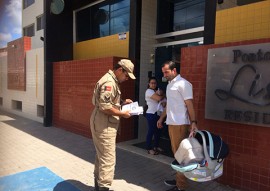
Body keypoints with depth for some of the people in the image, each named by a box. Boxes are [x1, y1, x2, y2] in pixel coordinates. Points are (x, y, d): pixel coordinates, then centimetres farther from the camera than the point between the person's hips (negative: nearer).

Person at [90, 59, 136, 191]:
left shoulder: (112, 81, 14)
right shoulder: (109, 82, -19)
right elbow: (105, 107, -26)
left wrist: (122, 103, 11)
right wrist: (122, 114, -16)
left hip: (103, 124, 11)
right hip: (104, 125, -11)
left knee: (101, 156, 19)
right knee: (108, 159, -4)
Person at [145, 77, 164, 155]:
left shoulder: (157, 91, 17)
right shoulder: (149, 91, -10)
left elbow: (161, 99, 7)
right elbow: (159, 98, -20)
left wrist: (160, 94, -12)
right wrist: (163, 95, -2)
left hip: (158, 113, 8)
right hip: (151, 114, -8)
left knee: (158, 130, 12)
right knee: (151, 131, -4)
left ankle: (156, 146, 26)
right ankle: (149, 148, 6)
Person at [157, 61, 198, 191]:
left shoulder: (183, 84, -11)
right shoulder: (169, 84, 16)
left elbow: (189, 104, -14)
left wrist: (193, 122, -21)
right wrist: (161, 118, 24)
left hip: (180, 124, -9)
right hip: (171, 123, 9)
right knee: (176, 153, 16)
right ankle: (178, 179, 30)